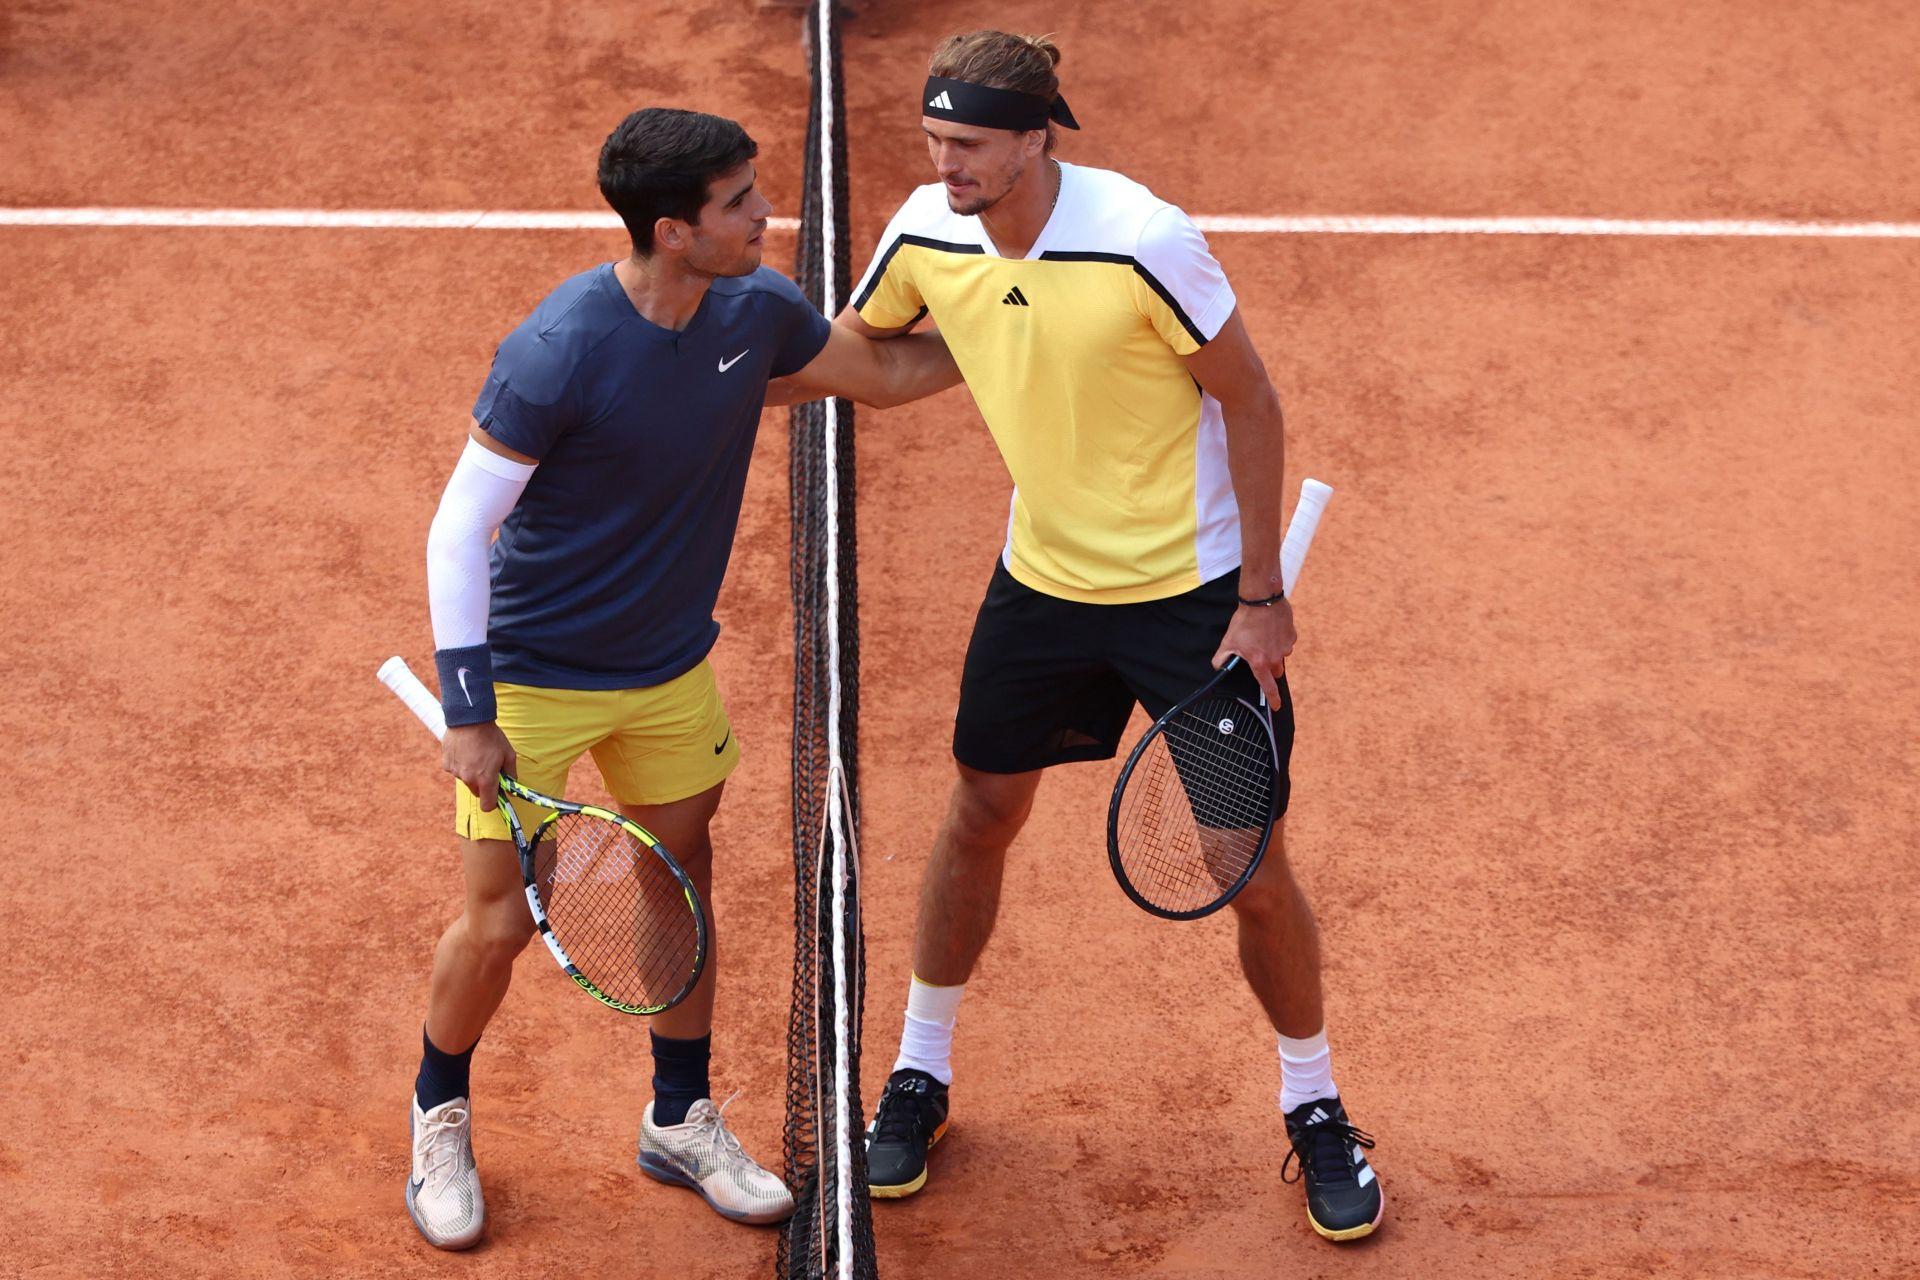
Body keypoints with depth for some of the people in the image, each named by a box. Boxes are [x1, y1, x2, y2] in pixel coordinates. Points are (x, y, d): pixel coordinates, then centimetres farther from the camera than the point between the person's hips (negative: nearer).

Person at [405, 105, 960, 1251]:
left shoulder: (755, 310, -9)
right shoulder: (558, 351, -28)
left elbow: (883, 372, 13)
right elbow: (459, 526, -20)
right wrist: (469, 713, -20)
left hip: (670, 668, 6)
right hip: (532, 674, -6)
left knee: (685, 884, 15)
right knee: (501, 923, 0)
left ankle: (682, 1119, 34)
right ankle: (440, 1116, 27)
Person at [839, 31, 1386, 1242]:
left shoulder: (1143, 243, -27)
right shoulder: (925, 237, -11)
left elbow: (1251, 401, -15)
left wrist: (1263, 597, -14)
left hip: (1194, 586, -4)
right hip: (1043, 581, 5)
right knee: (983, 813, 12)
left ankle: (1316, 1112, 20)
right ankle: (921, 1074, 32)